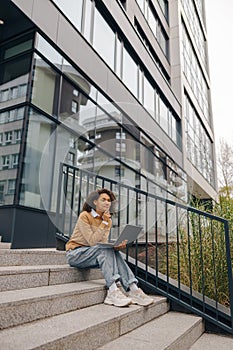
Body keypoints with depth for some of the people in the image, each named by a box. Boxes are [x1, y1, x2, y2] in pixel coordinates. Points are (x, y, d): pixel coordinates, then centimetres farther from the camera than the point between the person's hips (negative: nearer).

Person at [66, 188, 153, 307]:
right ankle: (113, 290, -39)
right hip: (75, 254, -6)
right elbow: (92, 241, -22)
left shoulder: (108, 220, 5)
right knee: (105, 250, -31)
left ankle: (133, 289, -29)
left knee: (114, 252, -23)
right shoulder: (84, 216, -15)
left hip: (96, 254, 6)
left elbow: (104, 243, -4)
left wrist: (116, 246, -25)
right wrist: (104, 222, -22)